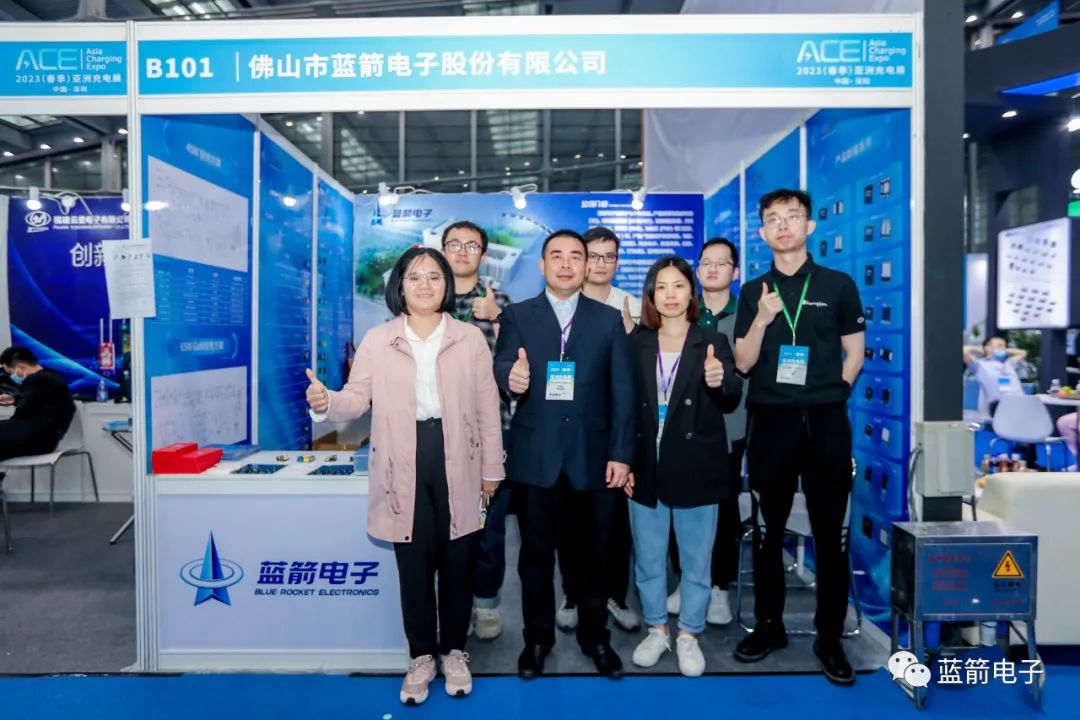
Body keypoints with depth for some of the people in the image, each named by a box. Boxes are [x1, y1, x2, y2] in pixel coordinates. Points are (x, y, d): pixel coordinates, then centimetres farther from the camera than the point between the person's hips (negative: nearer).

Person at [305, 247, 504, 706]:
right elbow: (358, 398, -1)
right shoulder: (377, 340, 3)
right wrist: (326, 402, -24)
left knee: (456, 563, 12)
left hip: (457, 463, 0)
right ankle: (421, 656, 30)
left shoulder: (470, 339, 3)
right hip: (404, 465, 0)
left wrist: (491, 470, 2)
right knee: (414, 565, 10)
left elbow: (487, 408, 3)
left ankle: (454, 651, 33)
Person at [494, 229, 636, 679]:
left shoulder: (609, 319, 6)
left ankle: (595, 636, 33)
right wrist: (511, 376, -35)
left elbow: (622, 391, 1)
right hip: (534, 456, 0)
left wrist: (622, 453, -5)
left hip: (592, 456, 1)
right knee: (536, 553, 12)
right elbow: (502, 365, -11)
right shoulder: (517, 316, 5)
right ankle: (537, 637, 31)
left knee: (595, 552, 13)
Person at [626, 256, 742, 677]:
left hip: (696, 469, -1)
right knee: (648, 560, 13)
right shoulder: (636, 344, 4)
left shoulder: (713, 343, 0)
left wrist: (721, 382, -32)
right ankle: (657, 629, 32)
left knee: (696, 561, 10)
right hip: (647, 468, 2)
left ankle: (688, 635, 29)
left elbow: (731, 401, -10)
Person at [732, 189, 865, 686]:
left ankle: (830, 639, 19)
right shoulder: (753, 292, 6)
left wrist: (827, 394, -2)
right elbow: (743, 363, 0)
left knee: (830, 532, 5)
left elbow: (854, 353, 7)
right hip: (770, 420, 1)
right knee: (767, 530, 10)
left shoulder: (838, 285, 3)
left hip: (825, 421, -1)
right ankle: (768, 626, 25)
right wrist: (762, 319, -14)